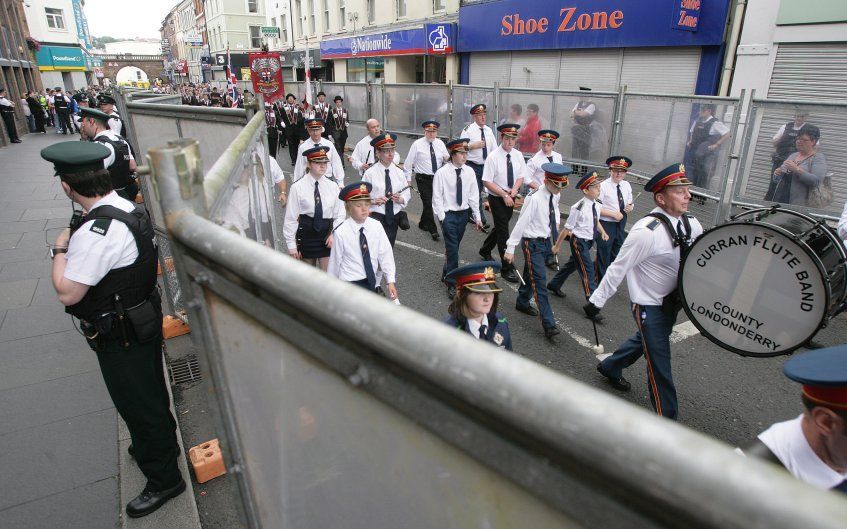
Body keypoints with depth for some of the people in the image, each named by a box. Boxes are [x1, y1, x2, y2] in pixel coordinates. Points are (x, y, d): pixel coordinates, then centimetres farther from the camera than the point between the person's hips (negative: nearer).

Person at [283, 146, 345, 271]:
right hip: (306, 233, -1)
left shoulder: (332, 186, -2)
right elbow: (291, 217, -8)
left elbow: (339, 215, 5)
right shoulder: (298, 187, -10)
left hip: (327, 234, 1)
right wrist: (291, 245, -7)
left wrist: (334, 234, -9)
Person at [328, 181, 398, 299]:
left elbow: (386, 254, -5)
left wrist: (391, 281, -7)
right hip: (350, 282, -4)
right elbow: (335, 261, -6)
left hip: (371, 281, 4)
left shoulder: (376, 227, -9)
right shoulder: (340, 233, -16)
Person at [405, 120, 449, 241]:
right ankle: (433, 230, 2)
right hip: (423, 179, -4)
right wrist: (408, 179, -5)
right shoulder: (417, 144, -6)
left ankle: (423, 224, 35)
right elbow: (408, 162, -4)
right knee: (428, 204, -8)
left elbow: (447, 158, 13)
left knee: (429, 203, 14)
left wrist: (447, 158, -12)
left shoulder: (440, 143, 6)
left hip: (437, 178, 4)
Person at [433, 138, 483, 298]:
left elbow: (474, 195, 5)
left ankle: (446, 274, 37)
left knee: (454, 247, 16)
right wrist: (441, 217, -12)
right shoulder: (442, 173, -11)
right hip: (448, 214, -4)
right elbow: (437, 197, -8)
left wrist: (477, 217, 4)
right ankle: (452, 284, 6)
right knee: (452, 249, -6)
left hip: (463, 214, 4)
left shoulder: (469, 172, 0)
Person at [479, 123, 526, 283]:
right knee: (503, 230, -4)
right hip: (497, 198, -6)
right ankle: (507, 268, 3)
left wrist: (514, 189, -13)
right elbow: (487, 182, -18)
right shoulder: (493, 157, -17)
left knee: (500, 226, 19)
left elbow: (520, 176, 8)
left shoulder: (518, 155, 0)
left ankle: (485, 251, 44)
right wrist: (504, 195, -21)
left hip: (511, 198, 6)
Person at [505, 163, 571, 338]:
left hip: (545, 240, 8)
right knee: (540, 281, -9)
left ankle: (522, 302, 46)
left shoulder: (555, 196, 1)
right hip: (532, 243, -8)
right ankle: (549, 324, -8)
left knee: (531, 274, 23)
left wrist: (556, 222, 8)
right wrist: (511, 248, -21)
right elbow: (521, 222, -22)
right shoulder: (534, 198, -23)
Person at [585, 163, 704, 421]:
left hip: (672, 301, 8)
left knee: (644, 341, 28)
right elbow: (618, 268, -21)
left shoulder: (690, 223, -4)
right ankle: (666, 417, 21)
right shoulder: (646, 231, -27)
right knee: (659, 365, 3)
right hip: (649, 306, -8)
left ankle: (609, 367, 53)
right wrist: (596, 301, -16)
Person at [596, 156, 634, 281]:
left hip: (621, 225, 6)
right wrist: (613, 214, -22)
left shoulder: (627, 185, 4)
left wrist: (630, 208, -8)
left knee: (616, 254, 19)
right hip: (606, 224, -6)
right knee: (604, 255, 6)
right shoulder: (603, 186, -15)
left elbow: (629, 203, 15)